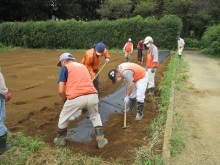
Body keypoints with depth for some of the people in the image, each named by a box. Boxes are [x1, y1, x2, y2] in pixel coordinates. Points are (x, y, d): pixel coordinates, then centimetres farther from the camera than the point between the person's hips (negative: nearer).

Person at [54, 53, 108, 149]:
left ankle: (60, 139, 40)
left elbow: (61, 90, 3)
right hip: (92, 96, 4)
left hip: (76, 98, -4)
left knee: (63, 118, 24)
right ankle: (101, 140, 29)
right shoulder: (83, 66, 29)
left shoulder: (65, 68, 12)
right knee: (95, 117, 32)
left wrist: (64, 99, 24)